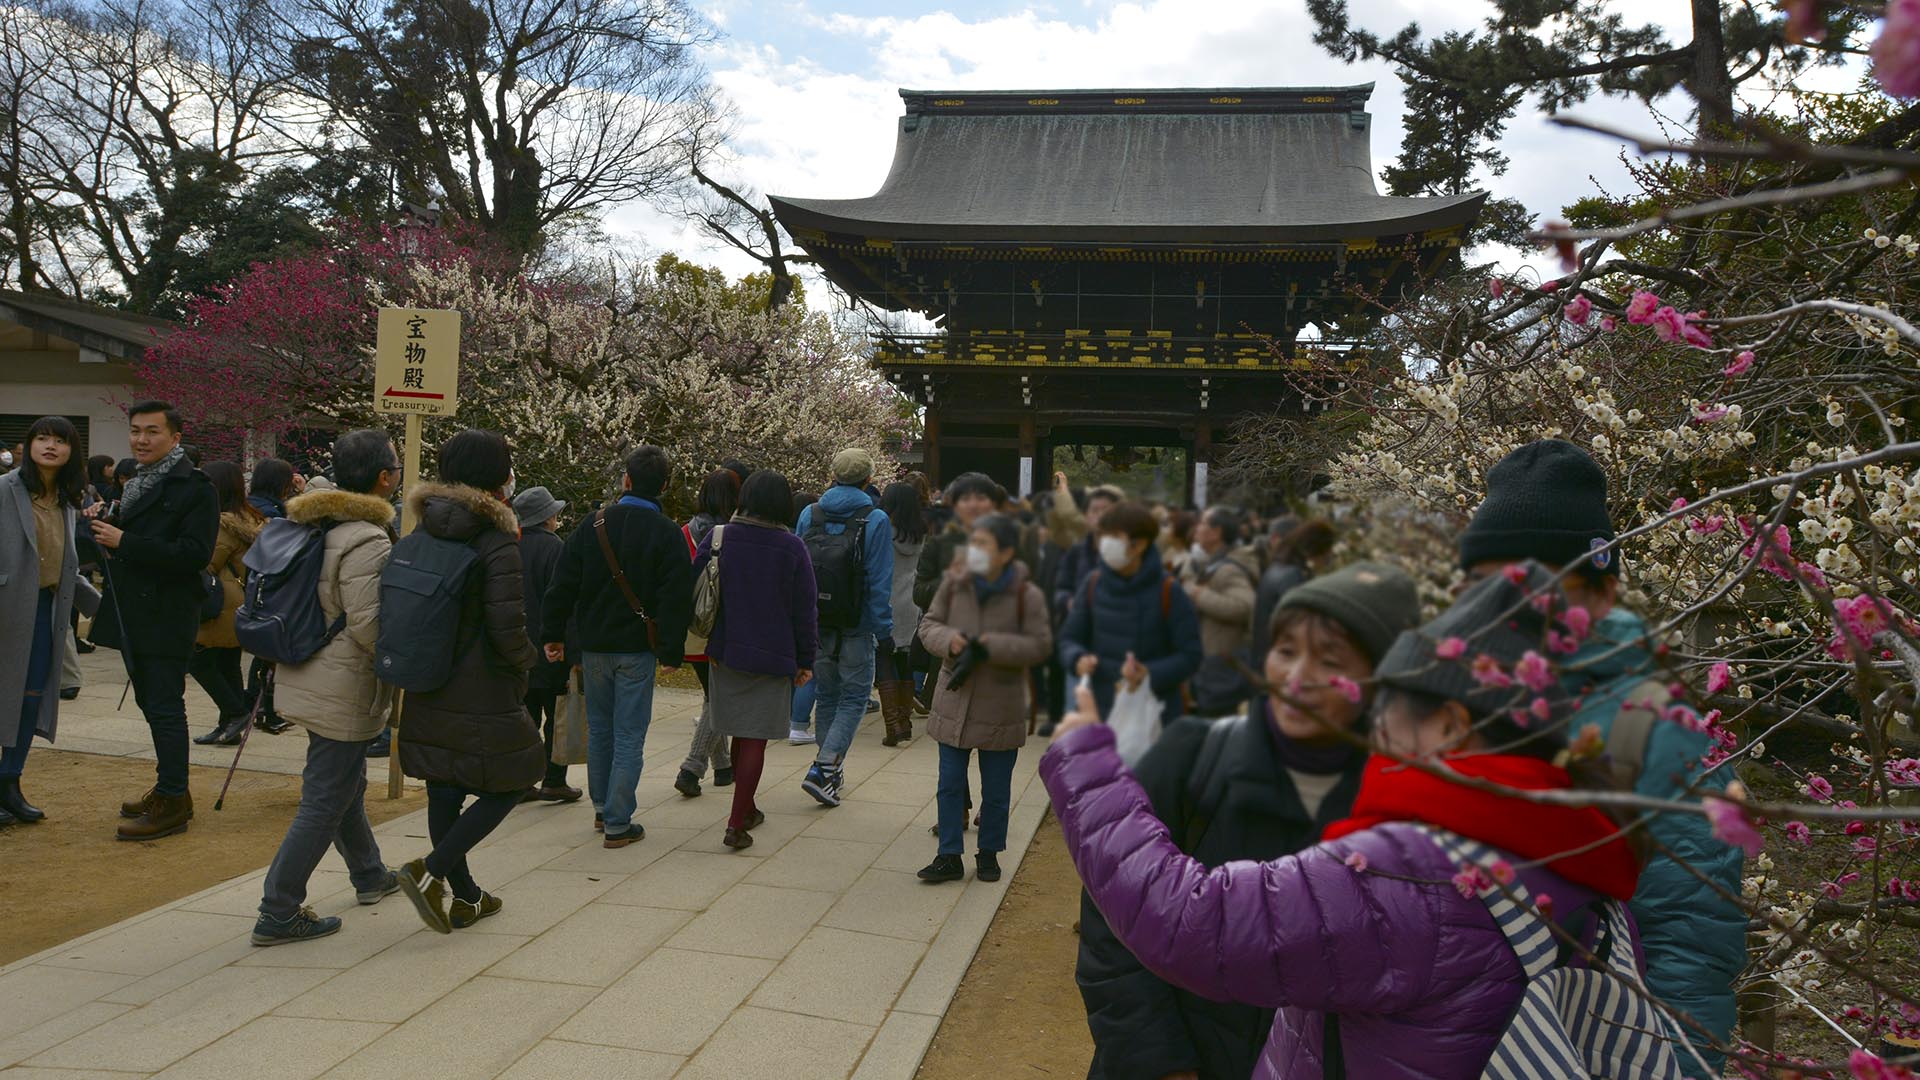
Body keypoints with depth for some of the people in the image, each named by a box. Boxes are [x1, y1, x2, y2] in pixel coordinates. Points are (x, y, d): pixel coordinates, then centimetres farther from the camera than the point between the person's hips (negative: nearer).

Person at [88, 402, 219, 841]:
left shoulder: (195, 487, -12)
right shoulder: (138, 483, 16)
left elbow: (194, 553, -21)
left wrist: (123, 540, -21)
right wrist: (106, 524, 2)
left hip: (166, 616, -9)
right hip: (134, 613, 9)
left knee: (164, 707, -7)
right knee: (151, 703, 16)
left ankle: (171, 803, -1)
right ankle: (169, 788, 27)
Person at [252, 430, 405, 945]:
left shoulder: (315, 523, 7)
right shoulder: (367, 541, -23)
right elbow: (368, 624, -24)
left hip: (306, 676, 10)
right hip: (342, 690, -10)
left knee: (344, 783, 24)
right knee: (326, 800, -1)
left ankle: (369, 874, 42)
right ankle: (278, 913, 4)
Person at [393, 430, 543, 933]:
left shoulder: (425, 535, 3)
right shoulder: (497, 542, -17)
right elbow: (507, 627, -22)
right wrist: (524, 660, -2)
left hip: (428, 696, 7)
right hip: (484, 697, -7)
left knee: (444, 792, 15)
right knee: (506, 787, 9)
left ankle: (465, 897, 28)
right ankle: (432, 871, -3)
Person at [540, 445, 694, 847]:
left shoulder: (594, 524, 1)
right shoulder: (667, 534, -8)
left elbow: (563, 584, 3)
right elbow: (677, 598, -12)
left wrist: (553, 634, 10)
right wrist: (671, 651, -6)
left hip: (594, 646, 4)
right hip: (637, 648, -4)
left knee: (599, 729, 18)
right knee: (630, 736, 2)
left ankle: (602, 809, 29)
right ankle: (618, 823, 3)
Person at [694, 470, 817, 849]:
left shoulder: (717, 537, -3)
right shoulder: (792, 548, -7)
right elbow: (806, 609, -4)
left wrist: (707, 641, 10)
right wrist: (805, 660, 4)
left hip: (726, 652, 3)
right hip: (774, 657, -3)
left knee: (741, 735, 16)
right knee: (756, 739, 2)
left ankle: (747, 809, 31)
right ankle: (737, 824, -2)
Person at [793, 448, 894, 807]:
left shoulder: (809, 515, 4)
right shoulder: (875, 521, -9)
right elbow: (879, 581, -10)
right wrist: (883, 629, -5)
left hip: (816, 625, 4)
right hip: (855, 626, -4)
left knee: (827, 695, 17)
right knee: (854, 698, 5)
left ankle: (832, 770, 26)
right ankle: (822, 769, -9)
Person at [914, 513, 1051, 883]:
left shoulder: (1027, 595, -11)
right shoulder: (954, 583, -2)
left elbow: (1040, 645, -12)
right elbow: (929, 624, 6)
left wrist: (992, 646, -22)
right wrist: (948, 640, -16)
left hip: (1001, 708, -2)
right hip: (954, 701, 3)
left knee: (996, 790, 10)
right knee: (950, 784, 8)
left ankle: (988, 853, 28)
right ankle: (949, 857, 18)